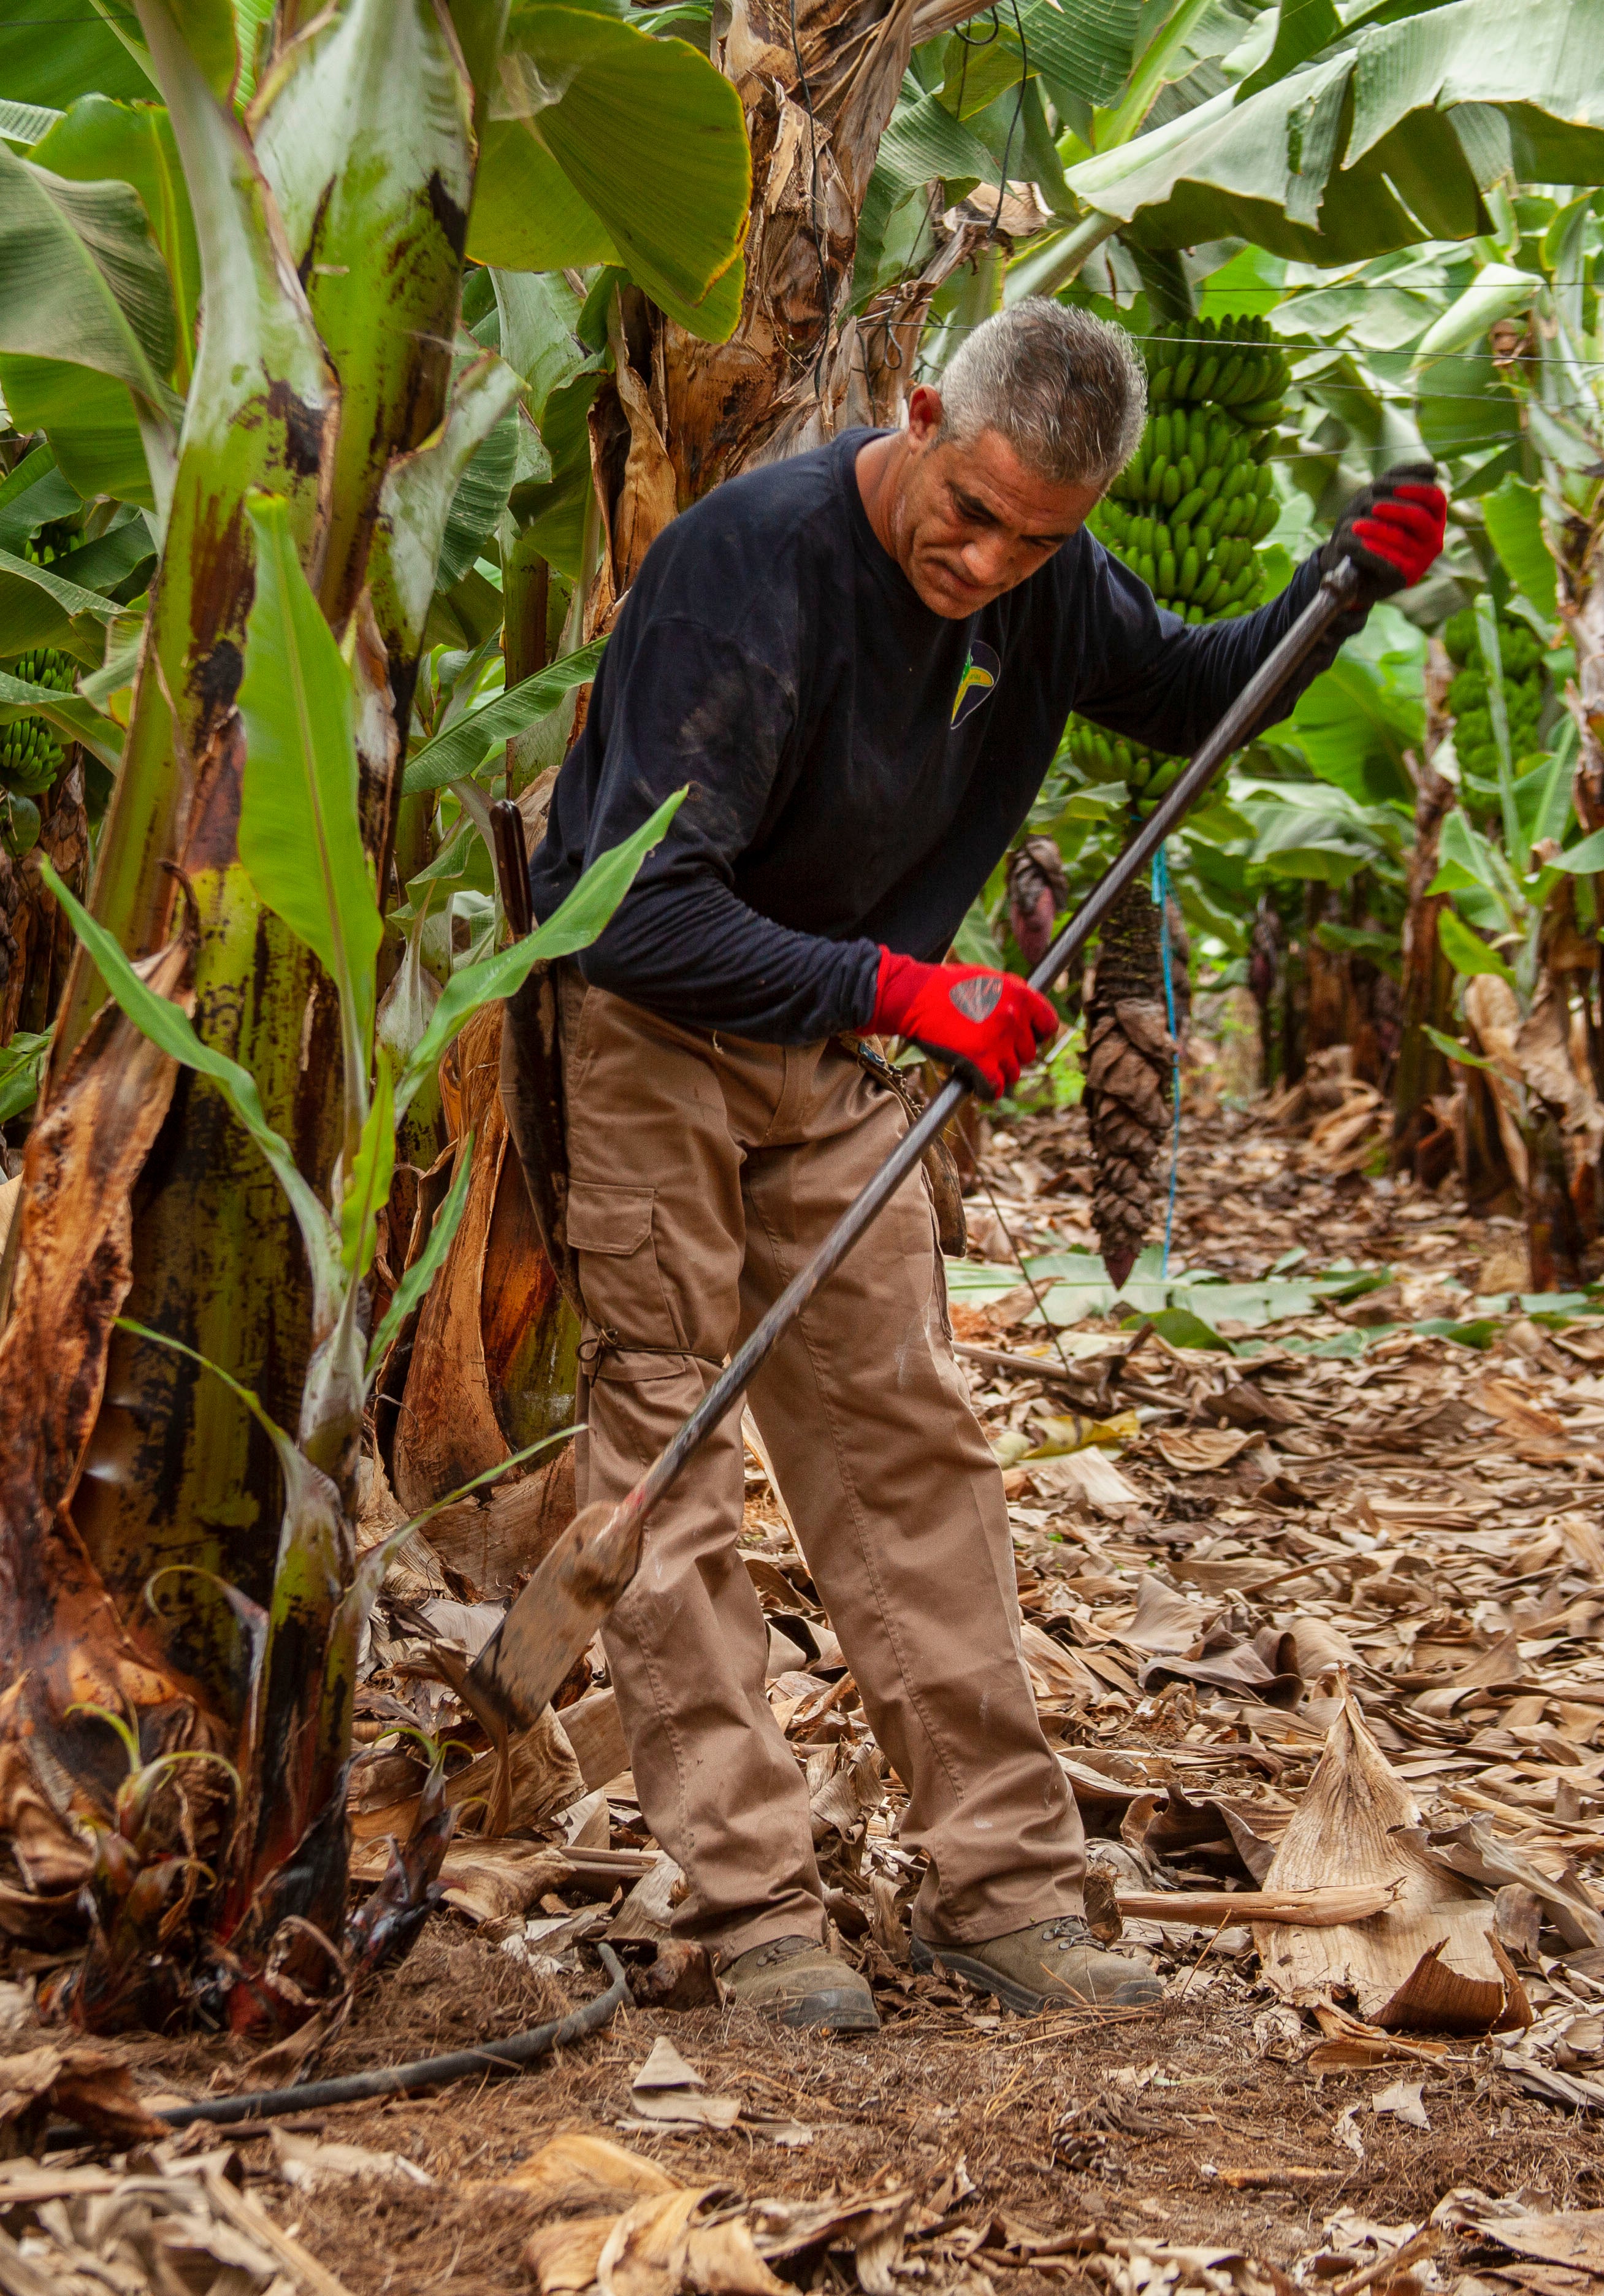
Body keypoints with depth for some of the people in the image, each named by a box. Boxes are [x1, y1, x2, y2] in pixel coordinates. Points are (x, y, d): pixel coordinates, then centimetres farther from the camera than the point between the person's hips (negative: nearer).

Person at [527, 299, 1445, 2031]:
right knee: (667, 1461, -7)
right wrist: (897, 991, -35)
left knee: (906, 1439, 5)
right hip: (630, 1033, -7)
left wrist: (1347, 580, -1)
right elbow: (641, 914, -32)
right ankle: (753, 1909, -2)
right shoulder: (753, 566, -27)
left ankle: (998, 1881, 10)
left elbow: (1190, 692, 17)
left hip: (819, 1049, 7)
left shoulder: (1044, 587, -5)